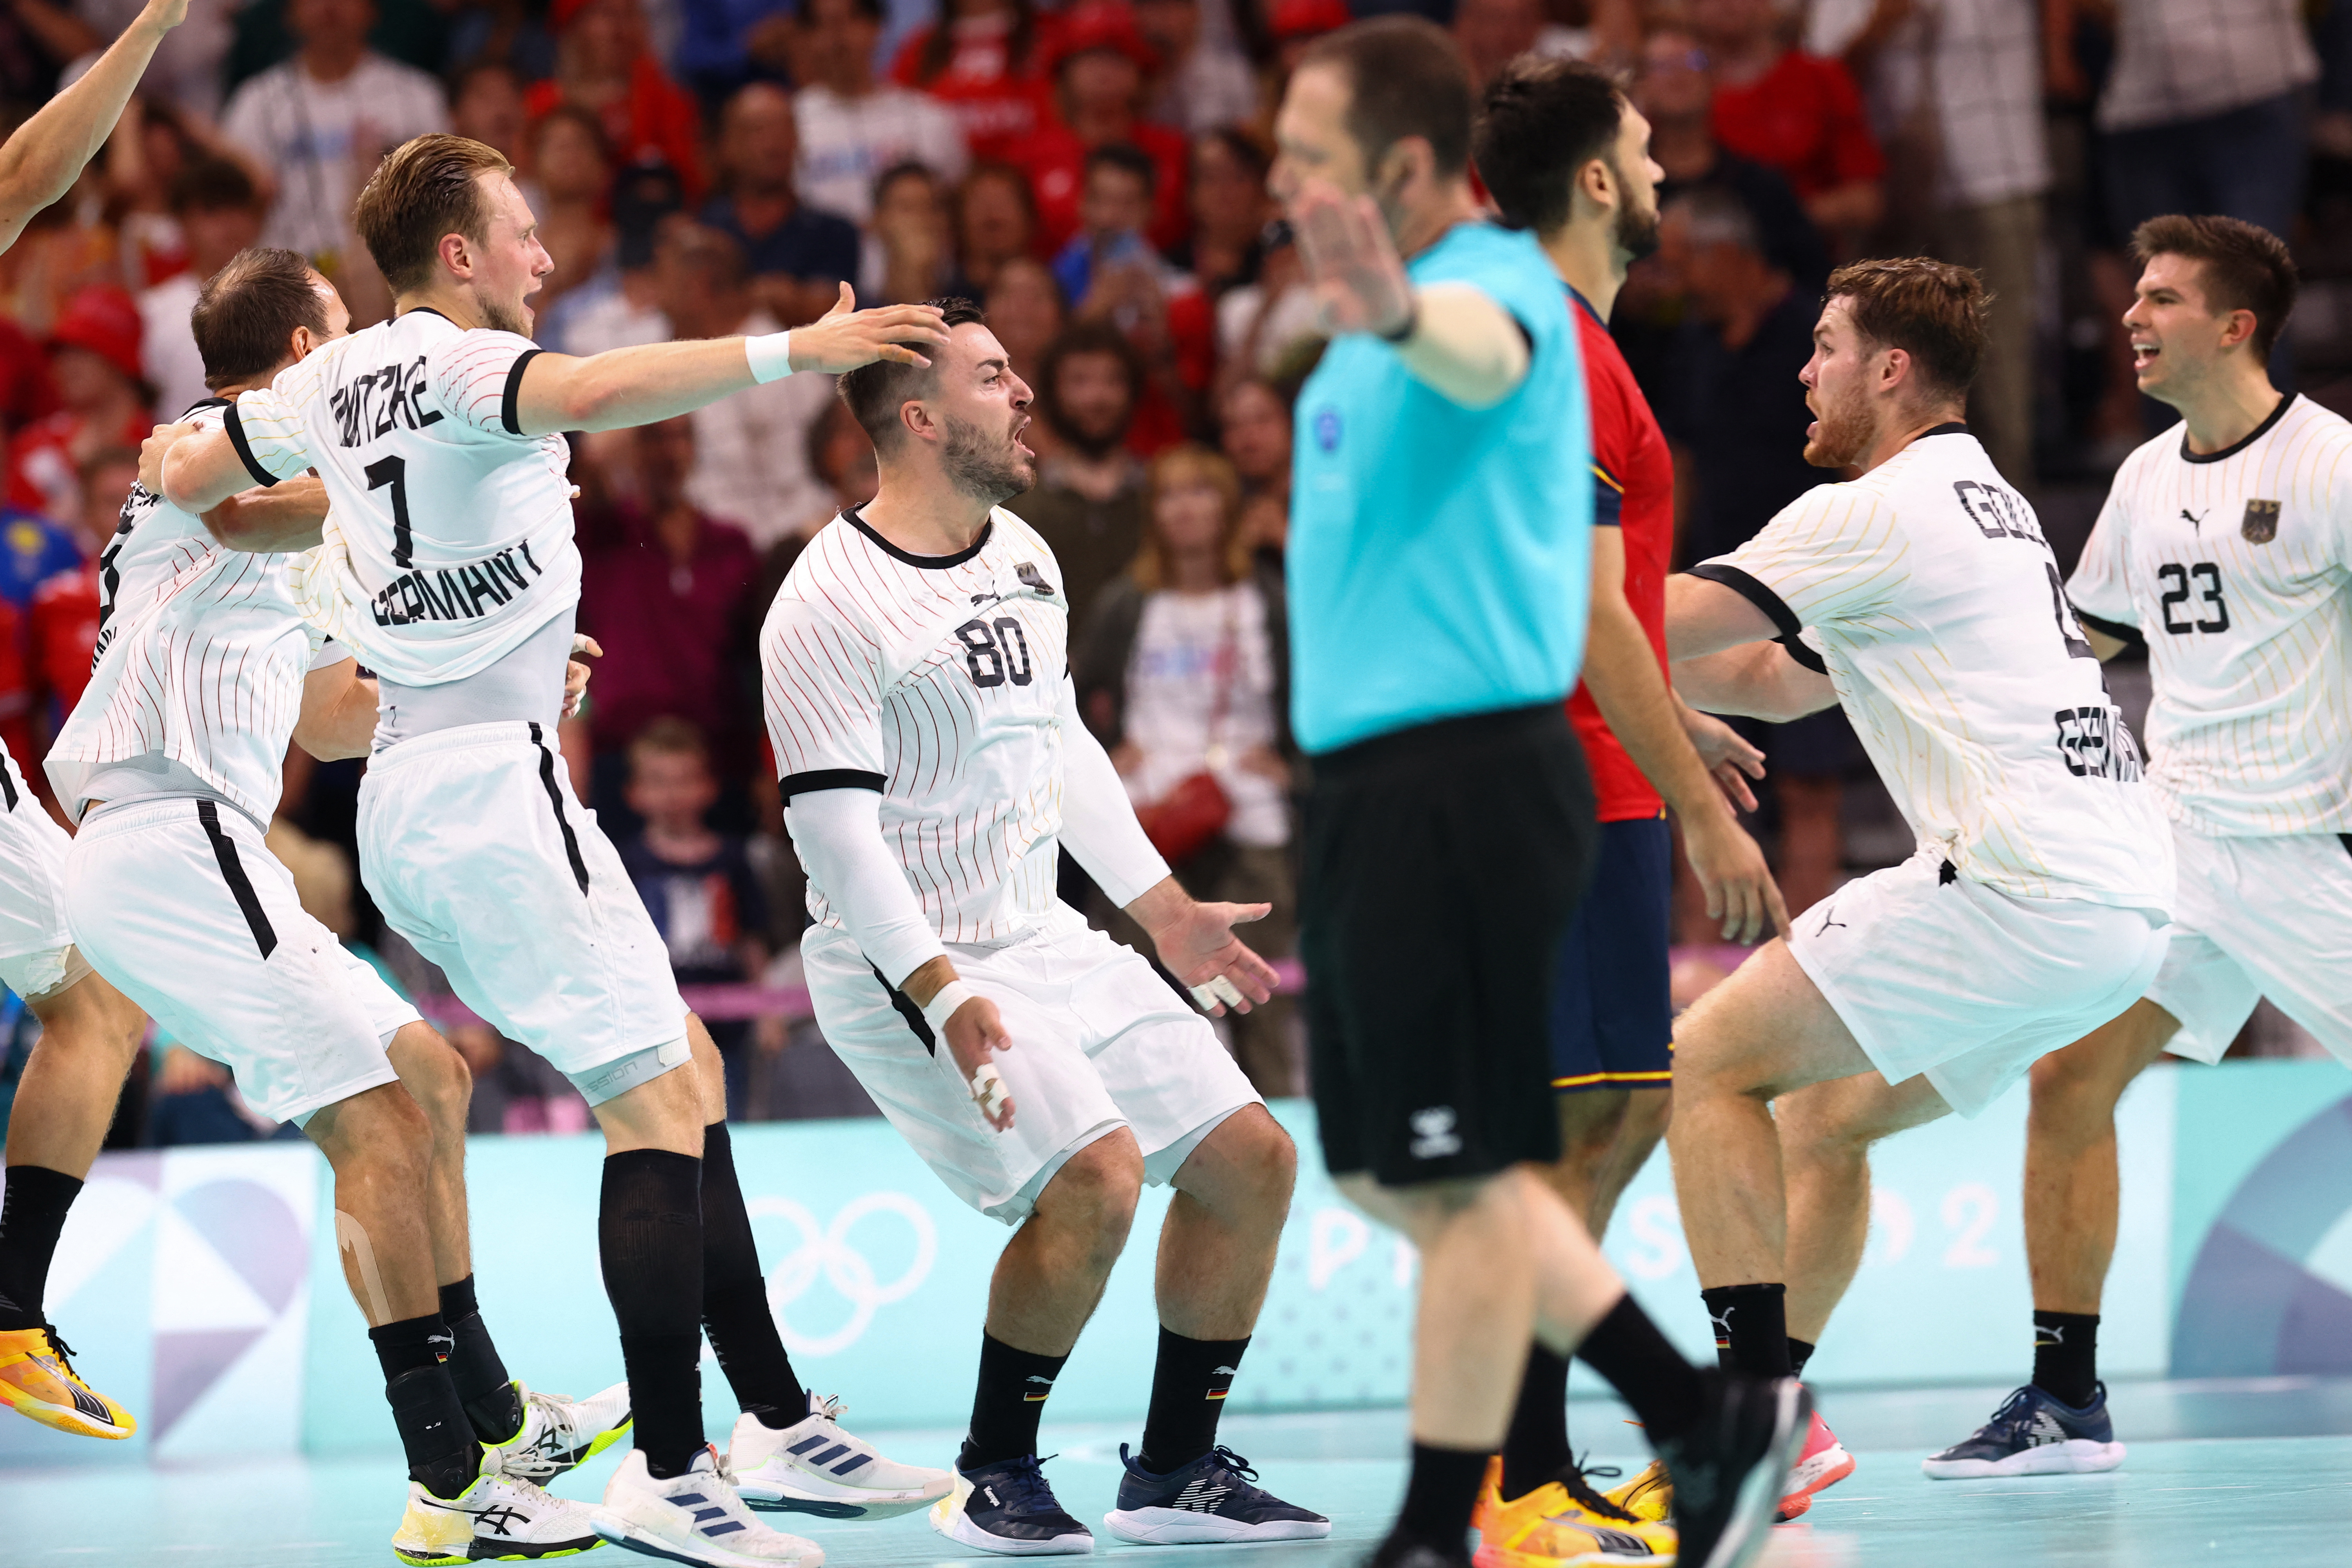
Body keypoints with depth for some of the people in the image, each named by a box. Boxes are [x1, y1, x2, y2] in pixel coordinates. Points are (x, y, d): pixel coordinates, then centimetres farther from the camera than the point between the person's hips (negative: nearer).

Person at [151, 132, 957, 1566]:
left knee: (688, 1068, 14)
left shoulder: (336, 381, 14)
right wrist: (788, 352, -38)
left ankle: (780, 1423, 14)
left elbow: (182, 483, 25)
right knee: (657, 1105, -11)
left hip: (404, 793, 9)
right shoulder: (468, 368, -10)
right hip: (494, 773, -9)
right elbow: (590, 393, -33)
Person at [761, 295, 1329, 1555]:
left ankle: (1174, 1473, 15)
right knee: (1094, 1176, -26)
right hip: (907, 966, -9)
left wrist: (1167, 912, 23)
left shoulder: (1025, 555, 9)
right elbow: (835, 827, -21)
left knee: (1252, 1162, 4)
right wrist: (945, 996, -30)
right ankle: (994, 1480, -7)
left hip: (1043, 937, 9)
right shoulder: (830, 606, -17)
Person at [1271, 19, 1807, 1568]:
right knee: (1396, 1173, 13)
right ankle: (1710, 1415, 20)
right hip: (1375, 785, 10)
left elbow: (1479, 345, -42)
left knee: (1460, 1175, -5)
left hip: (1465, 782, -10)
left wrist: (1398, 318, -60)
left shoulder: (1499, 281, -14)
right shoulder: (1398, 313, 17)